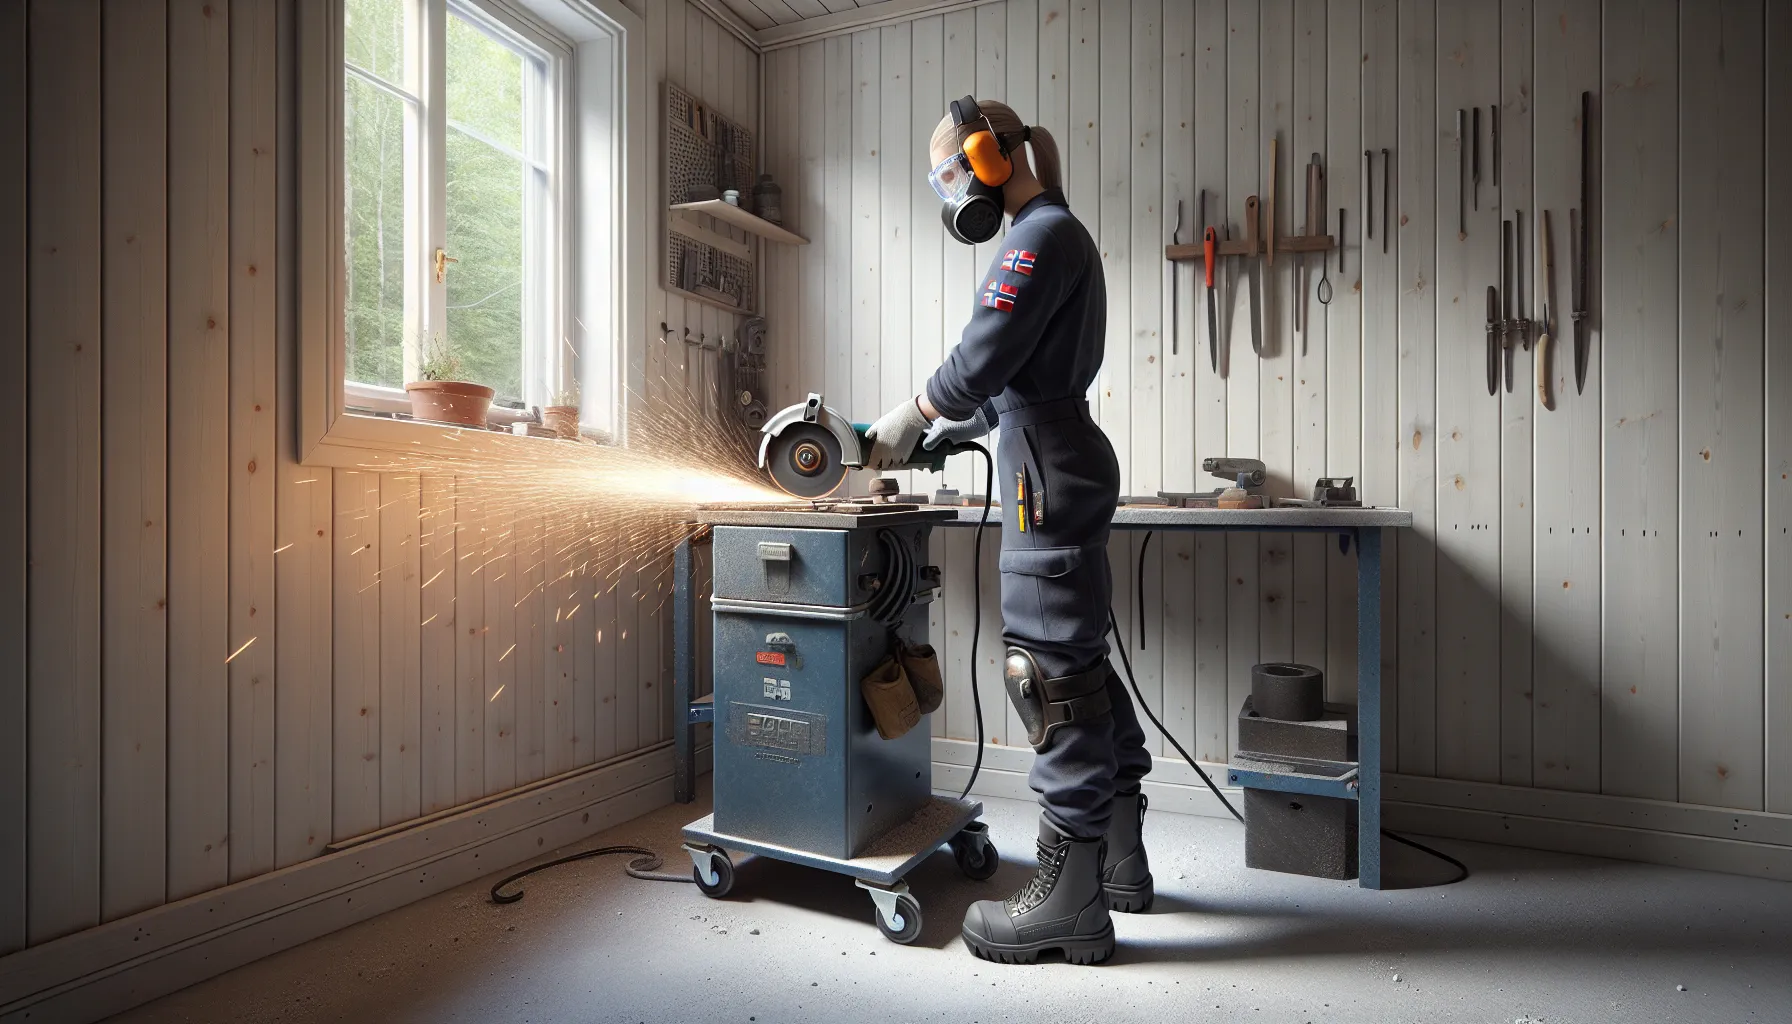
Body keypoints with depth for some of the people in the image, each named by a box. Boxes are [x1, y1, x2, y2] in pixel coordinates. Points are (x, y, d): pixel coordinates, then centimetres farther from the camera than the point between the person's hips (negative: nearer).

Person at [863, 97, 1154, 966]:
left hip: (1049, 471, -10)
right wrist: (934, 433, 22)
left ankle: (1070, 900, 3)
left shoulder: (1041, 234, -8)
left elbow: (982, 357, -17)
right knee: (1080, 660, 14)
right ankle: (1120, 860, 27)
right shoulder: (1059, 235, 23)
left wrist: (906, 419, -2)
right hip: (1058, 465, 10)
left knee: (1048, 668, -7)